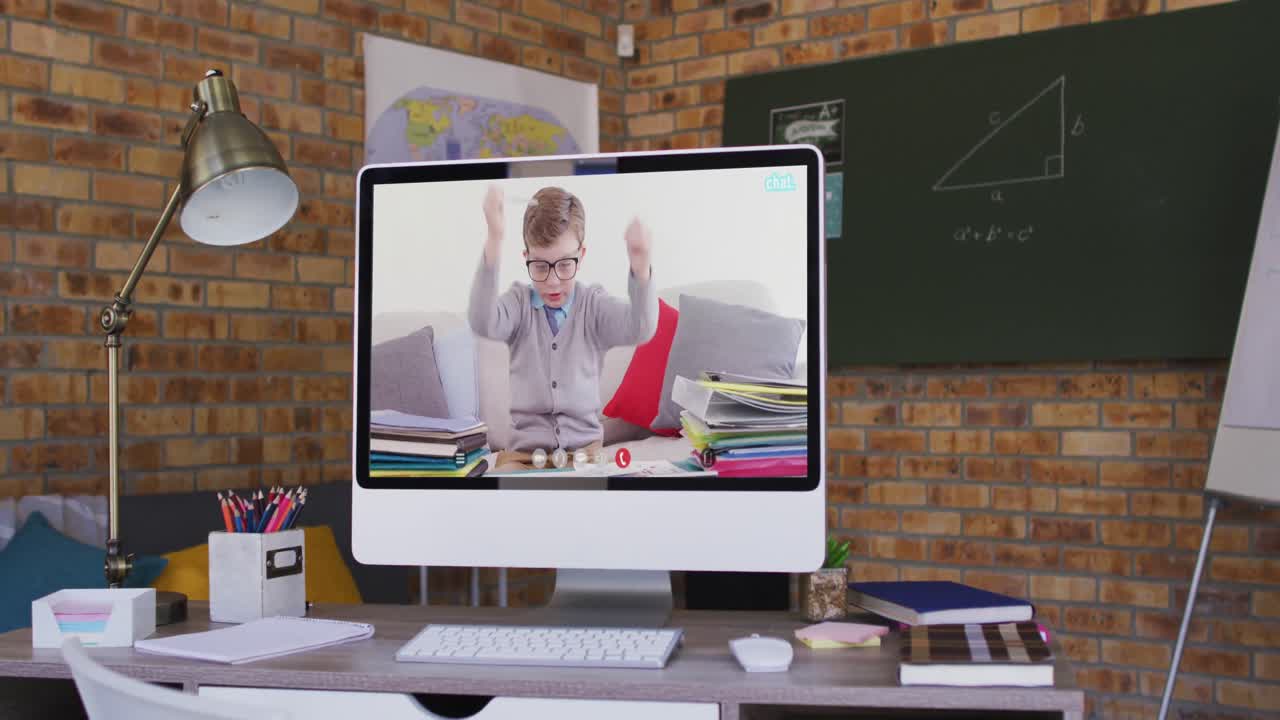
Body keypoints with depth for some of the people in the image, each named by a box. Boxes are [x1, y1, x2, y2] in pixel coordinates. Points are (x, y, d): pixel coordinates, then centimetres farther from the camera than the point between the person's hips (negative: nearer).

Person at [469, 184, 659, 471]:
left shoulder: (593, 304, 1)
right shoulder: (519, 302, 1)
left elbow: (640, 329, -19)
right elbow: (483, 324, -22)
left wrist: (640, 265, -40)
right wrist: (493, 240, -36)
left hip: (585, 448, 0)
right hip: (524, 450, 0)